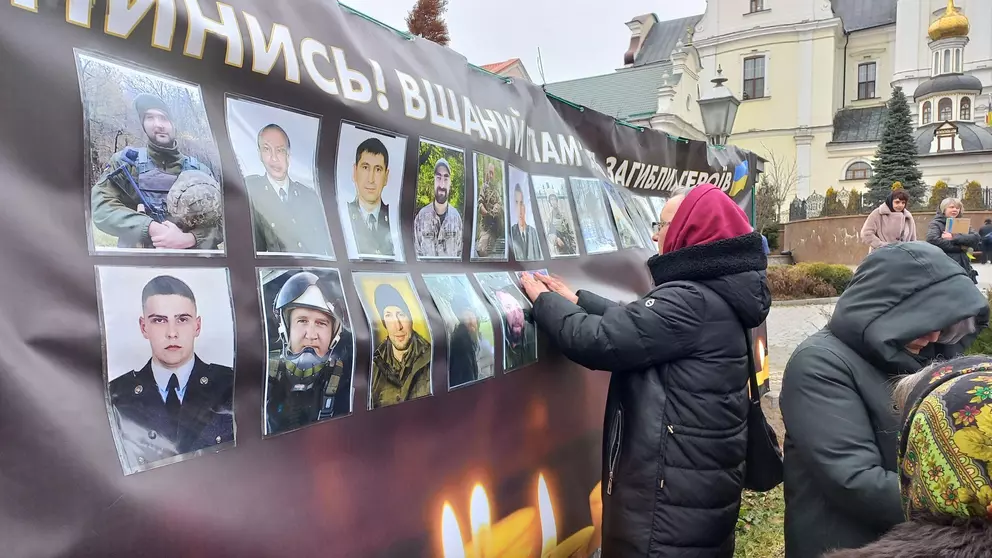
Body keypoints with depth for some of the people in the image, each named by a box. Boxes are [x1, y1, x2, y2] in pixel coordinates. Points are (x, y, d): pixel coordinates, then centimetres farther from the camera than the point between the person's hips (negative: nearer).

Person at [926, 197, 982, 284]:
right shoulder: (936, 223, 0)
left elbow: (976, 239, -1)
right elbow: (932, 239, -21)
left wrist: (954, 237, -15)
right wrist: (959, 247, -14)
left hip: (963, 267, 5)